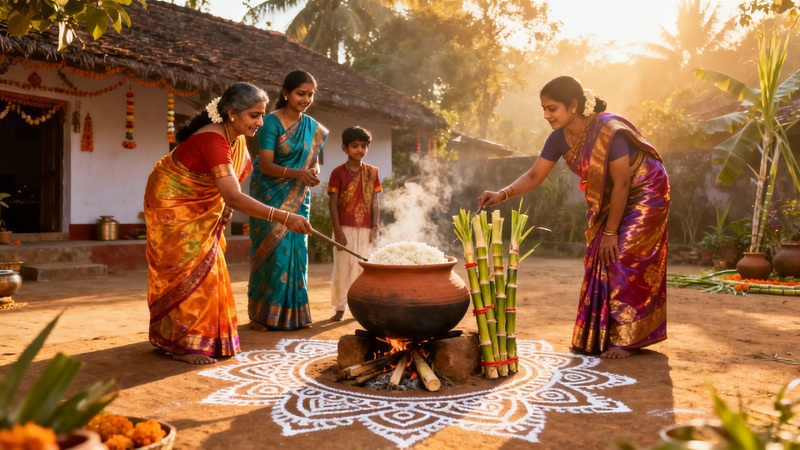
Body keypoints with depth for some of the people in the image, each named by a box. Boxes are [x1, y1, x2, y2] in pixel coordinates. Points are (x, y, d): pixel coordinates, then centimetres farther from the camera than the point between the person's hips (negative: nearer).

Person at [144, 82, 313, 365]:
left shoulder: (236, 138, -6)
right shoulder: (213, 141, -33)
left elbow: (228, 189, 12)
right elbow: (233, 196, -44)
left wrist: (227, 208, -6)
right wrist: (284, 218, -50)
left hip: (197, 209, 8)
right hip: (172, 206, -8)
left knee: (206, 267, 10)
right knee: (189, 270, -7)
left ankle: (205, 338, 20)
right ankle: (183, 344, 3)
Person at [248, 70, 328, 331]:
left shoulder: (313, 128, 8)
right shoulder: (272, 122, -9)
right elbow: (265, 165, -15)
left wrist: (314, 172, -12)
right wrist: (297, 173, -29)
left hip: (297, 199, 5)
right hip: (270, 196, -5)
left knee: (296, 250, 3)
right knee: (273, 249, -6)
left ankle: (292, 313, 13)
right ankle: (262, 314, 6)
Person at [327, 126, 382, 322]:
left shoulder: (371, 172, 8)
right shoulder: (338, 173, -1)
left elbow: (375, 201, 7)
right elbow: (333, 203, -3)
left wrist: (375, 226, 0)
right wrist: (337, 229, -10)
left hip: (365, 228, 2)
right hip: (345, 228, -2)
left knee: (363, 267, 6)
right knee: (342, 267, 0)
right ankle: (339, 307, 6)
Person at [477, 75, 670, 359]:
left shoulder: (609, 131, -31)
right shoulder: (560, 138, -11)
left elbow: (622, 184, -27)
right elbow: (534, 176, -8)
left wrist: (611, 232, -21)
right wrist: (502, 195, -25)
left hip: (644, 194, -7)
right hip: (608, 200, 7)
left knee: (624, 260, -11)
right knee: (599, 260, 3)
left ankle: (626, 340, 0)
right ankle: (601, 336, 13)